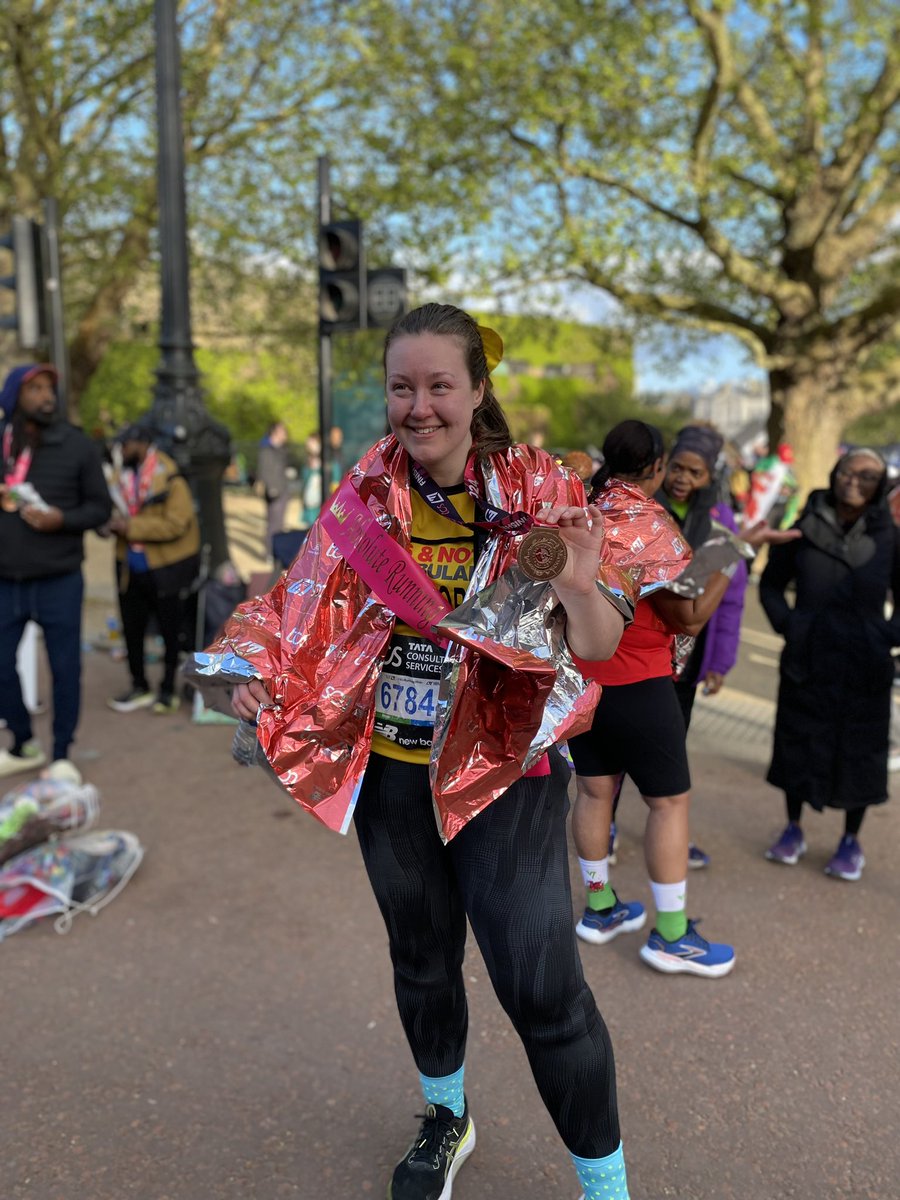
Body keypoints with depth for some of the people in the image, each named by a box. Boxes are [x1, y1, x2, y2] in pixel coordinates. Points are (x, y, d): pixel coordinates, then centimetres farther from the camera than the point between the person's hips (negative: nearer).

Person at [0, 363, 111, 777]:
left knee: (64, 668, 6)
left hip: (59, 581, -2)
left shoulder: (77, 445, -3)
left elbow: (100, 506, -1)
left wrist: (63, 519, -18)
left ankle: (61, 754, 23)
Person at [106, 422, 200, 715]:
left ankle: (168, 690, 23)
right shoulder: (123, 476, 4)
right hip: (131, 567, 7)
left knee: (170, 631, 9)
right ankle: (139, 686, 30)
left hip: (166, 568, -6)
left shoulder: (170, 477, -16)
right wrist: (113, 523, -7)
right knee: (132, 629, 15)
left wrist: (132, 526, -24)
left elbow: (176, 524, -23)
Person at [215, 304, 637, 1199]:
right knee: (421, 959, 22)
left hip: (503, 774, -3)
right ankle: (447, 1118, 52)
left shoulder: (536, 492, -11)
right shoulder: (364, 496, -3)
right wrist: (258, 671, -13)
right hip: (391, 772, 4)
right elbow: (306, 608, 6)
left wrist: (578, 589, -34)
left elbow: (603, 648, -12)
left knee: (540, 987, -4)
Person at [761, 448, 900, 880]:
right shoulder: (804, 528, -1)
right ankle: (793, 831, 30)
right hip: (805, 663, 1)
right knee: (798, 744, 10)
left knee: (858, 751, 8)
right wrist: (786, 624, -2)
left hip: (864, 669, -1)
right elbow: (771, 583, 11)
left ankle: (851, 842, 27)